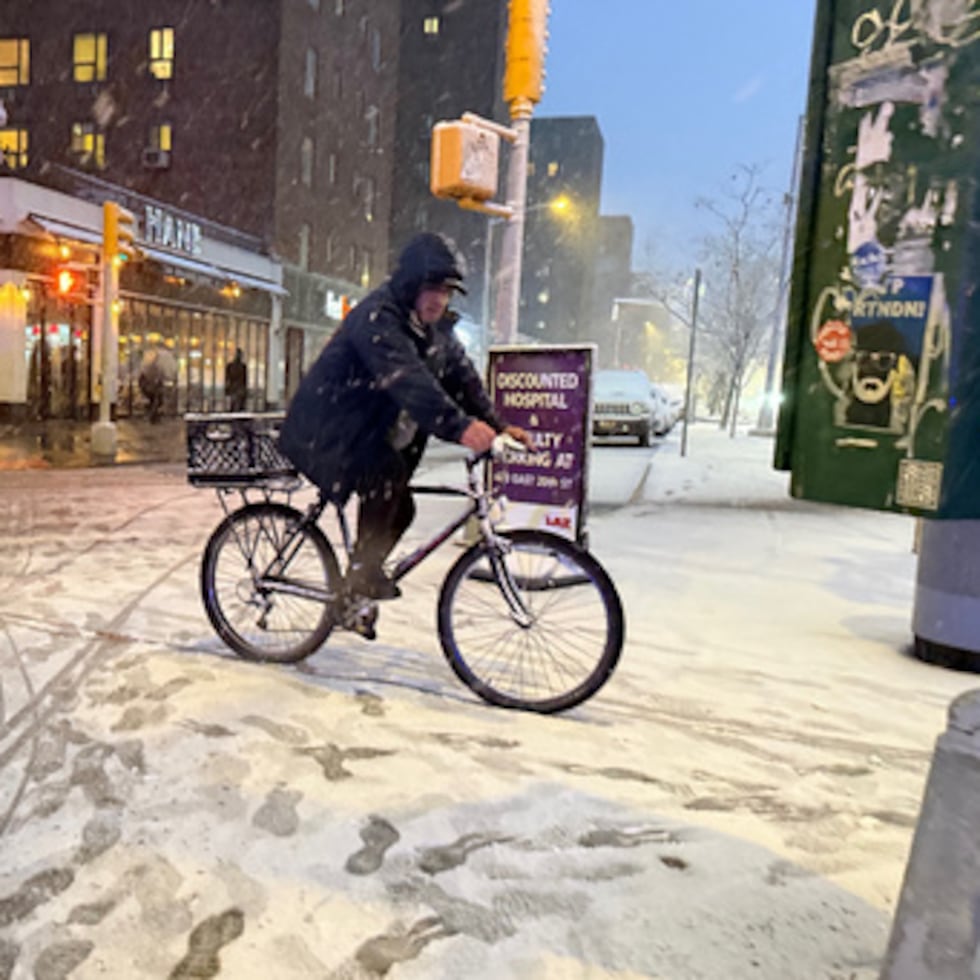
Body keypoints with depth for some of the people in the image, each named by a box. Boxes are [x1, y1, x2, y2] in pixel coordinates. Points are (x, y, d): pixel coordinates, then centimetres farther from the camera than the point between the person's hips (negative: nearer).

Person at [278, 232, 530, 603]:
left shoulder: (436, 328, 6)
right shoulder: (377, 316, -24)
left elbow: (463, 378, 2)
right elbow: (406, 379, -39)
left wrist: (497, 426, -12)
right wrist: (459, 425, -50)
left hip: (365, 432, 9)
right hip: (326, 430, -9)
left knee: (400, 509, 7)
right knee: (388, 471, -32)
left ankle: (355, 591, 24)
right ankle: (364, 571, -18)